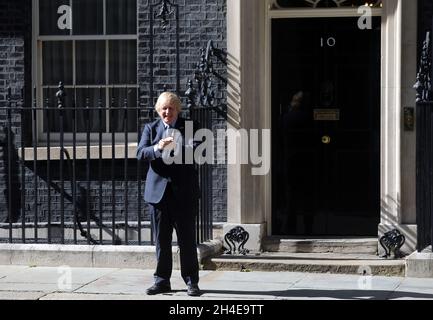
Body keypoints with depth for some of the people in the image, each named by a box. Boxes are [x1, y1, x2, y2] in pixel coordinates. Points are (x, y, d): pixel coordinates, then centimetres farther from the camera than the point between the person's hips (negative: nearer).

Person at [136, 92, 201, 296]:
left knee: (187, 239, 0)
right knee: (161, 239, 6)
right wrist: (158, 147, -22)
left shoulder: (189, 127, 6)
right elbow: (140, 153, -3)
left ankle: (191, 281, 6)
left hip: (184, 191, -2)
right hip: (159, 190, 2)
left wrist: (178, 149, -22)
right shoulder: (150, 128, 10)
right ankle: (162, 280, 14)